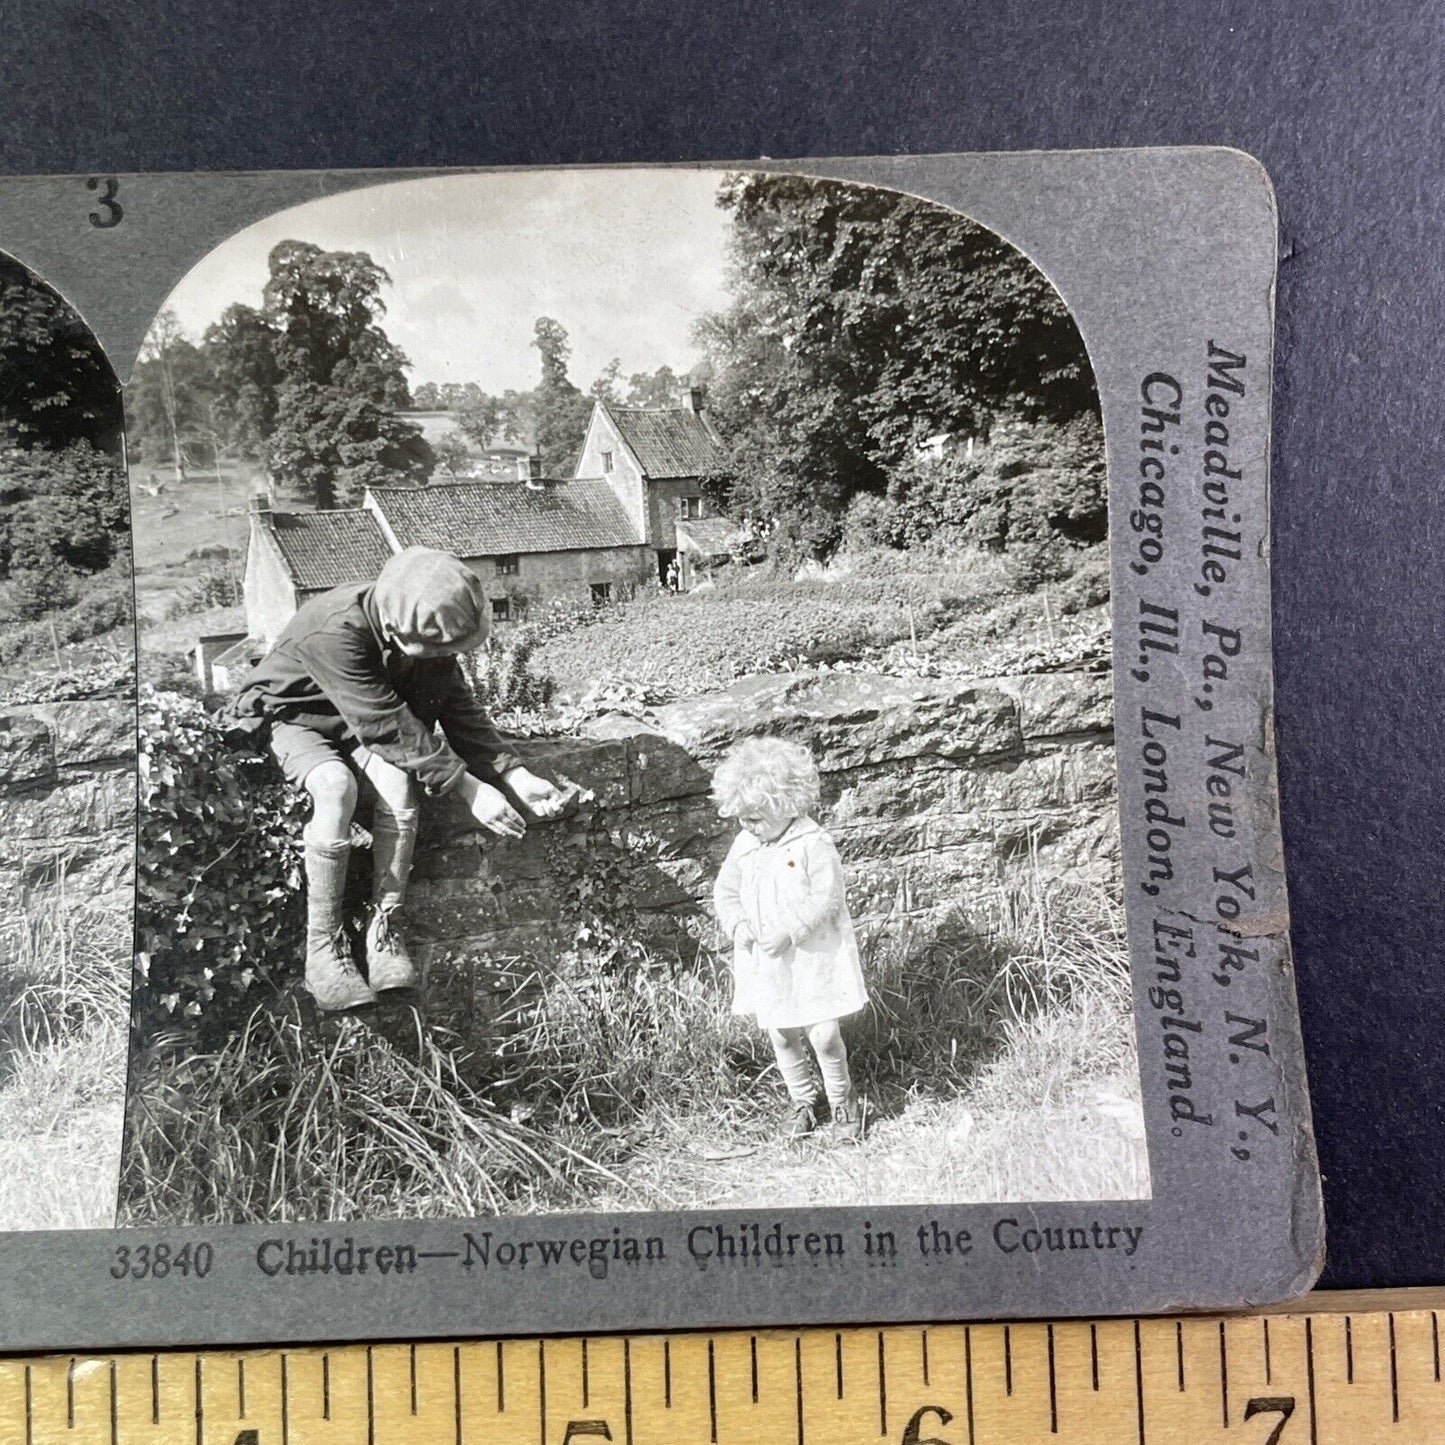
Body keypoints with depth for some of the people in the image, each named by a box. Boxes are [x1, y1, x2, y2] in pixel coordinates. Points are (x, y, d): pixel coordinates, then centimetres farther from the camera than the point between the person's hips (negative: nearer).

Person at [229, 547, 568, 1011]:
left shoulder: (424, 634, -18)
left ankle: (384, 927, -18)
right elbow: (389, 727, -36)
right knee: (336, 786, -36)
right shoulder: (336, 631, -37)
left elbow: (458, 707, -10)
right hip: (291, 714, -5)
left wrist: (516, 775, -21)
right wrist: (468, 788, -35)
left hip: (362, 720, 5)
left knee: (398, 783, -28)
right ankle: (323, 945, -25)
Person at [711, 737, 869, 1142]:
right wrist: (737, 925, -9)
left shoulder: (814, 845, -16)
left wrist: (788, 932, -25)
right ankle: (802, 1100, 35)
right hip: (765, 964, 5)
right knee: (781, 1037, 14)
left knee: (824, 1036, 1)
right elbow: (725, 891, 10)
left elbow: (826, 899, -19)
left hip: (812, 959, -5)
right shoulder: (744, 846, 2)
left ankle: (842, 1100, 25)